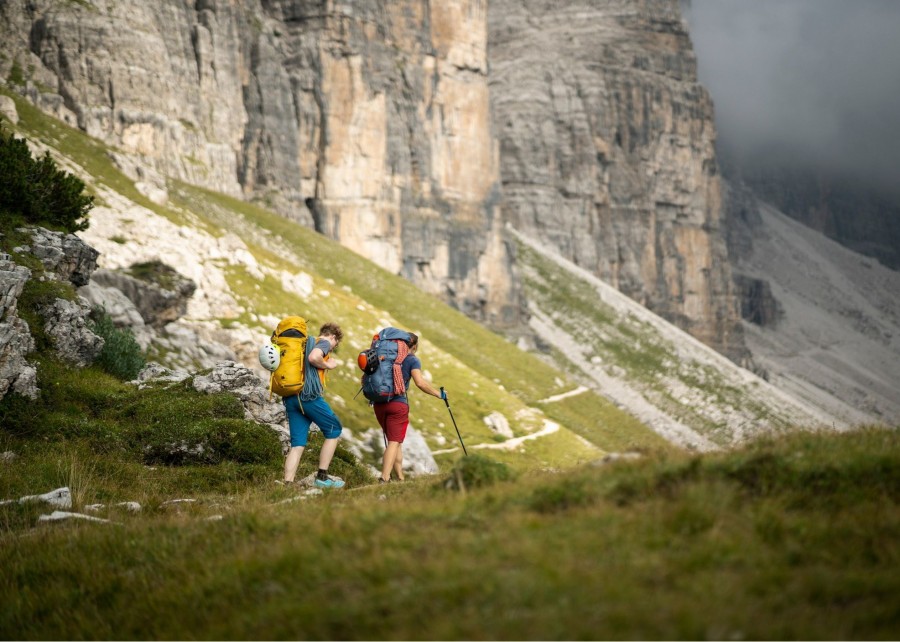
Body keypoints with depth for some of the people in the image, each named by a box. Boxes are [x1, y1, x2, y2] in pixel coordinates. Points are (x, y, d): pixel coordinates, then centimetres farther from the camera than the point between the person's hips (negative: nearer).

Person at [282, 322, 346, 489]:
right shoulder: (324, 343, 2)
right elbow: (313, 357, -20)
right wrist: (328, 365, -4)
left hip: (291, 398, 8)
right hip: (309, 395, -8)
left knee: (297, 443, 6)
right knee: (334, 430, 9)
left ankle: (288, 484, -7)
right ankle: (322, 477, 7)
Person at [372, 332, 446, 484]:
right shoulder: (413, 360, -1)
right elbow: (420, 383, -13)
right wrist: (439, 394, -4)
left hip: (379, 403, 6)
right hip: (398, 403, -6)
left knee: (395, 441, 16)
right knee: (394, 442, -6)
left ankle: (400, 477, 17)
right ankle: (384, 478, -20)